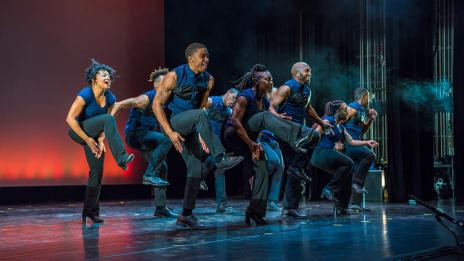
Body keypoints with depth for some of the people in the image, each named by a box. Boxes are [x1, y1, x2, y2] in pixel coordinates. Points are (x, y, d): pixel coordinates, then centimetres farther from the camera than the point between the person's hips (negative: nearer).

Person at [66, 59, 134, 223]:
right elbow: (70, 119, -22)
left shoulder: (110, 98, -4)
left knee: (97, 171, -1)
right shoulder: (85, 94, -21)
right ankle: (121, 158, -37)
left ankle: (90, 211, 10)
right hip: (78, 131, -6)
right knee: (108, 119, -30)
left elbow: (107, 125, 2)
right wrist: (88, 139, -21)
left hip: (94, 135, 6)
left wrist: (100, 140, -14)